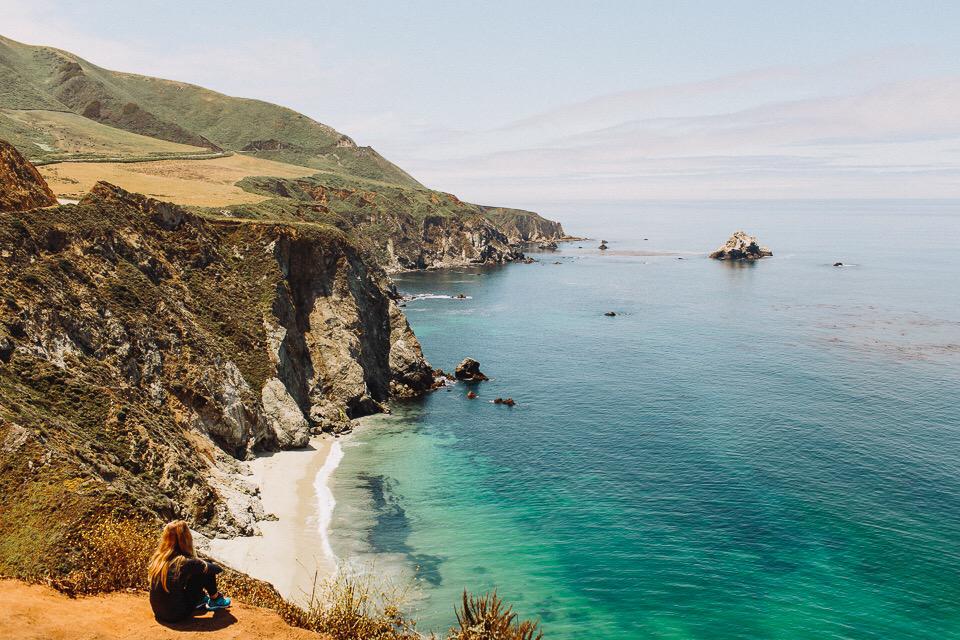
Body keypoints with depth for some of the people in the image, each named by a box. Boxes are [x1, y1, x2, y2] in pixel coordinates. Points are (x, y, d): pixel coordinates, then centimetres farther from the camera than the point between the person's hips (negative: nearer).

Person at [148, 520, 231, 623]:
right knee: (207, 572, 0)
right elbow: (212, 568, -5)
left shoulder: (157, 556, -6)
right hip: (176, 615, -7)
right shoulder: (185, 562, -23)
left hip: (158, 612, 7)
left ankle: (201, 598, 35)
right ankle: (215, 600, 25)